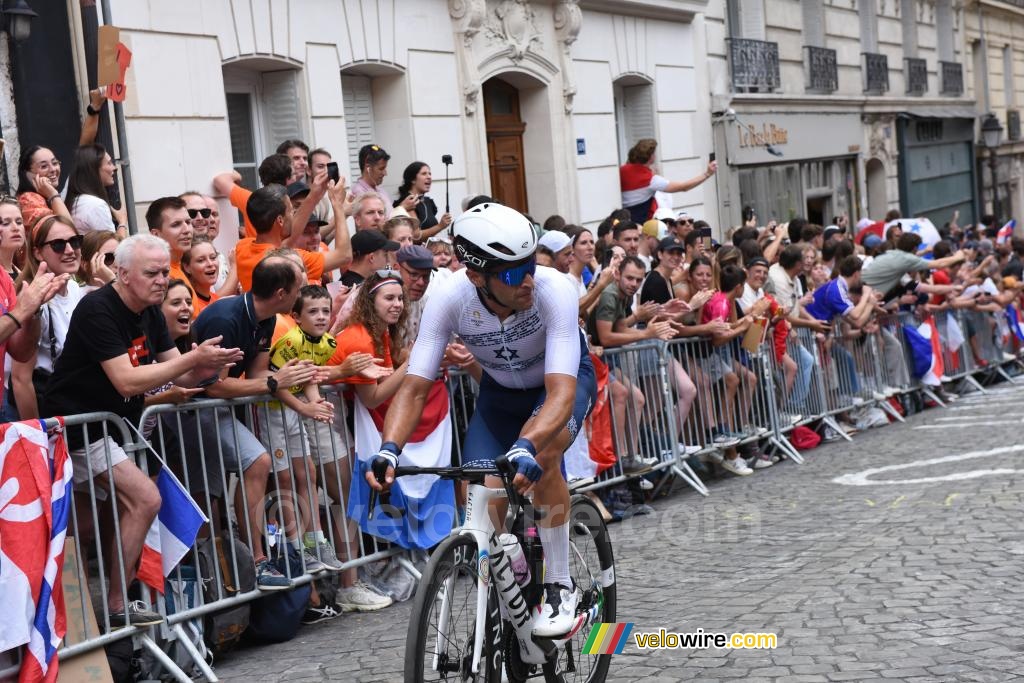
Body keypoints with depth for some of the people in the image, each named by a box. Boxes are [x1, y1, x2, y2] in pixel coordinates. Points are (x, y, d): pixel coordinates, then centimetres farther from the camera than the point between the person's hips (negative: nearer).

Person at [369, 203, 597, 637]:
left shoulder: (554, 290, -37)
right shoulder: (449, 300, -29)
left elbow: (561, 392, -45)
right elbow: (414, 388, -28)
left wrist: (526, 447, -63)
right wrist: (389, 449, -46)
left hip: (564, 379, -3)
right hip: (500, 390, 3)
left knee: (539, 458, -34)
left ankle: (561, 588, -16)